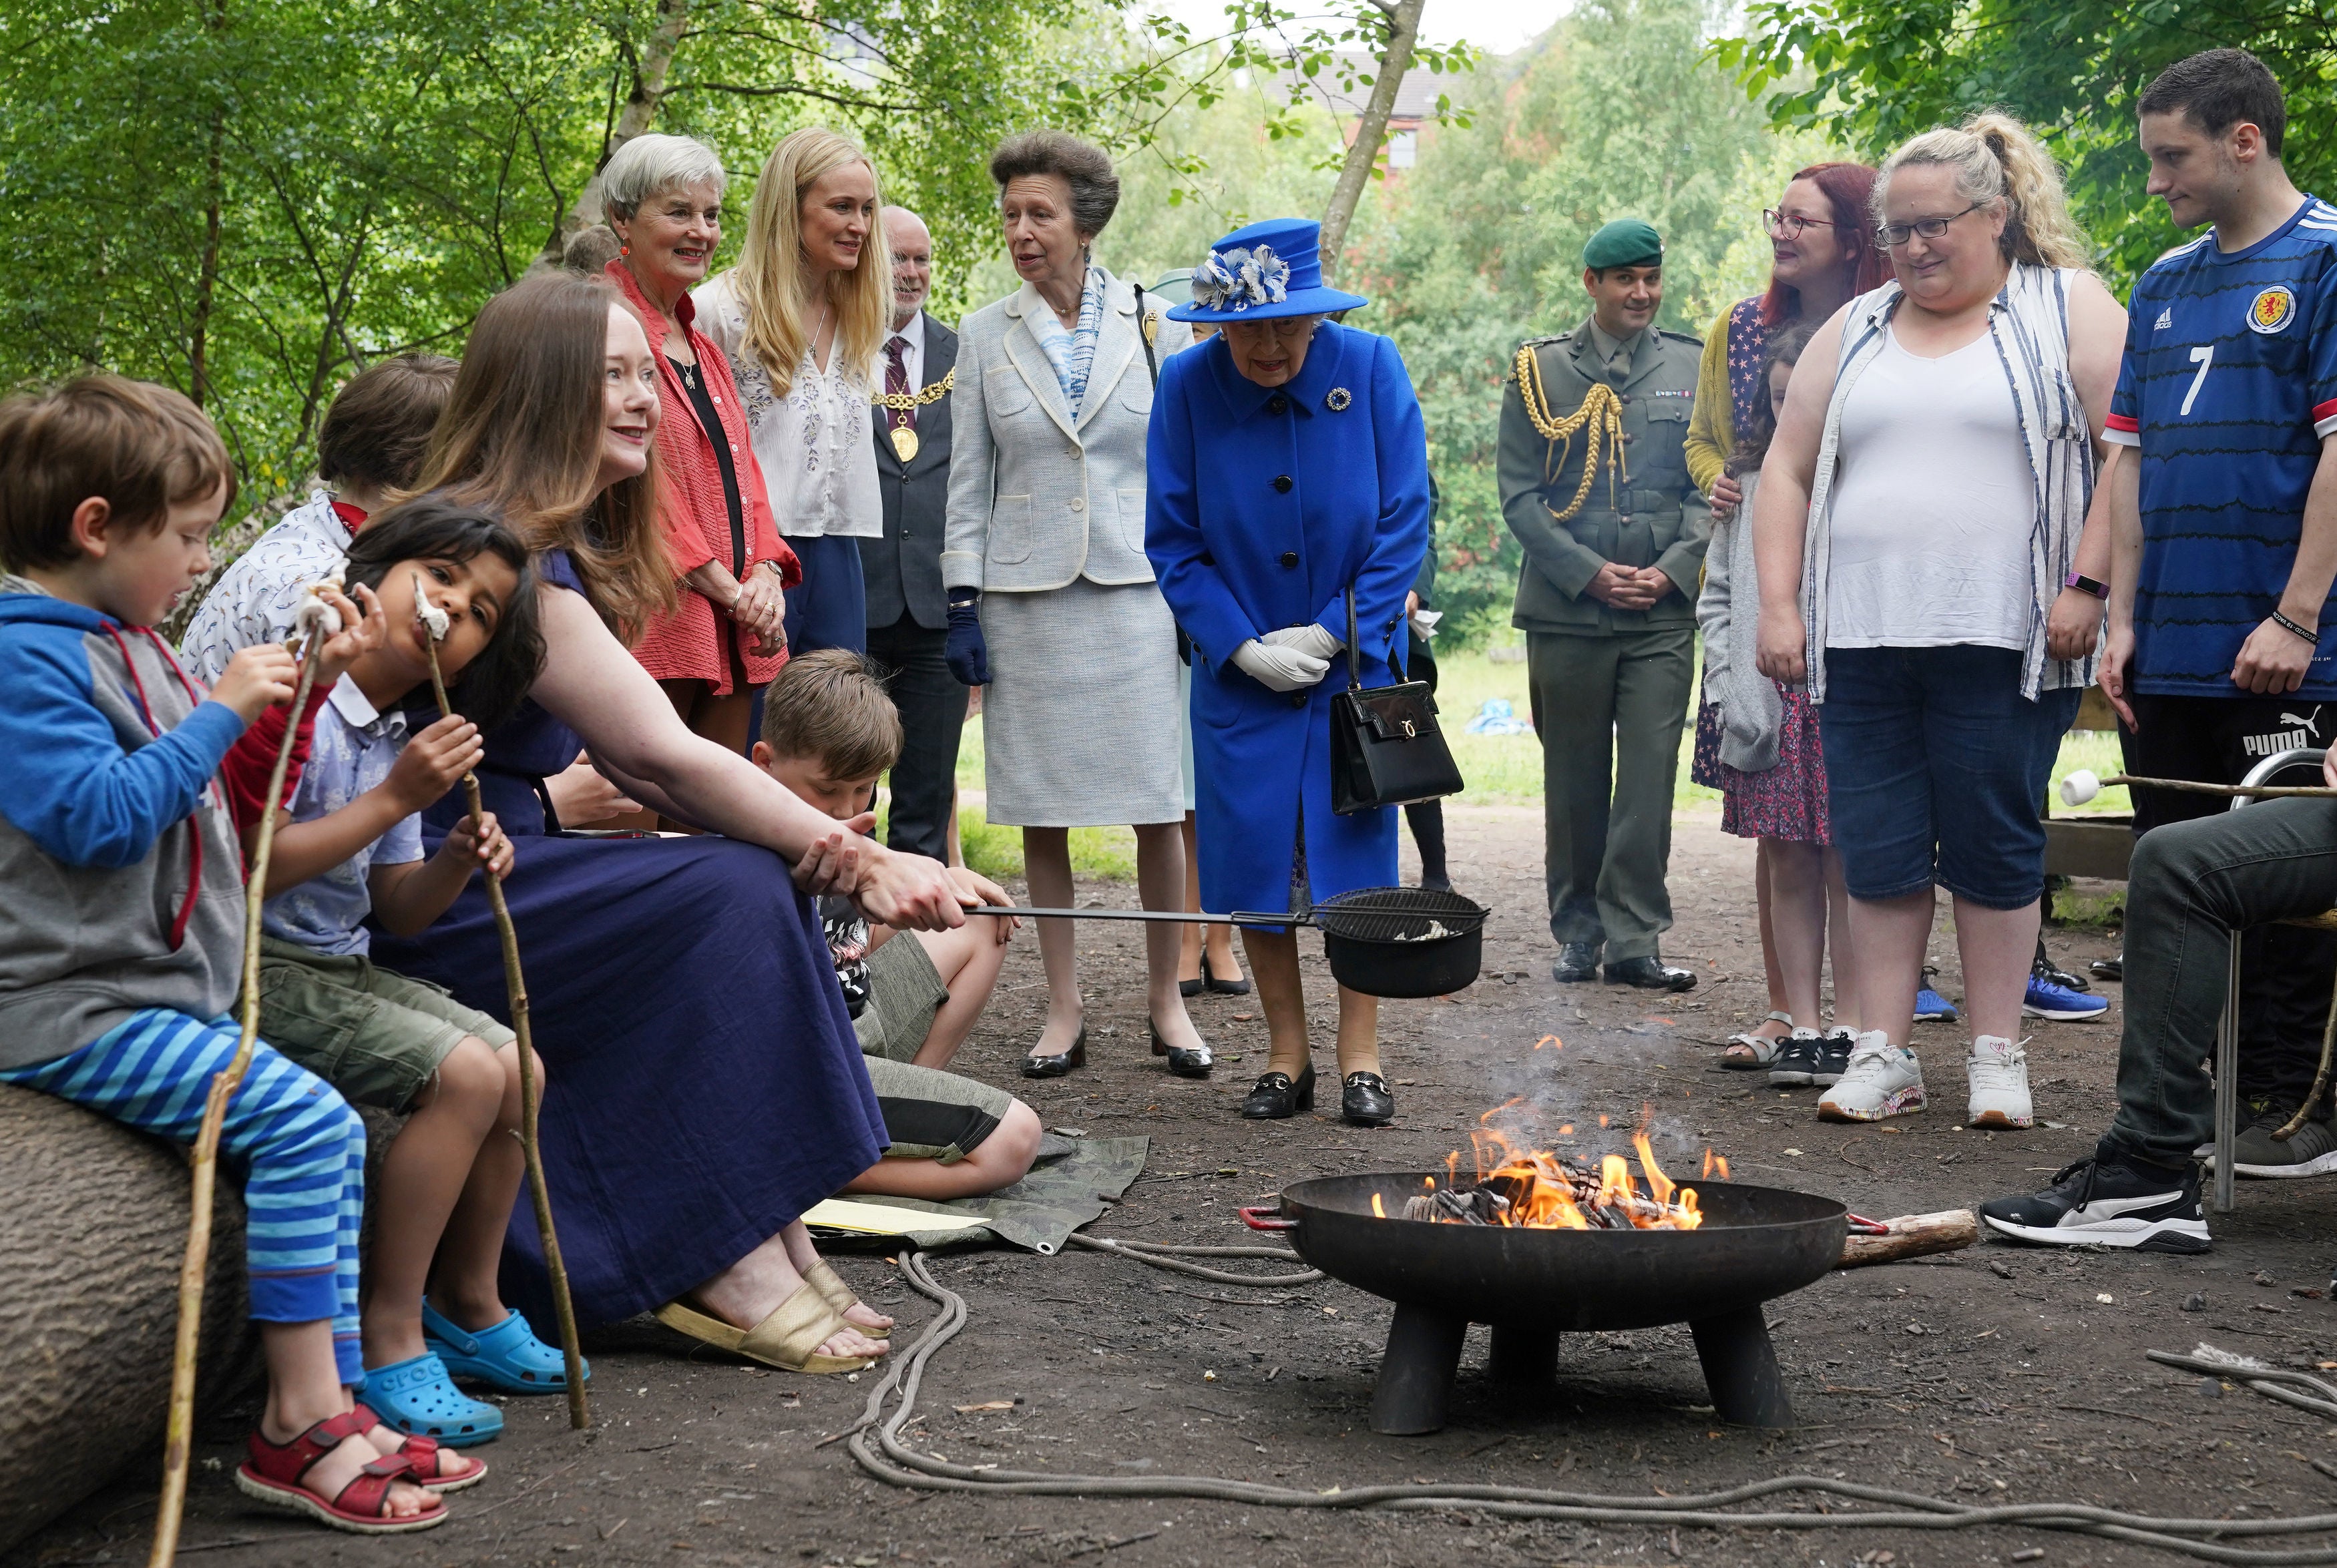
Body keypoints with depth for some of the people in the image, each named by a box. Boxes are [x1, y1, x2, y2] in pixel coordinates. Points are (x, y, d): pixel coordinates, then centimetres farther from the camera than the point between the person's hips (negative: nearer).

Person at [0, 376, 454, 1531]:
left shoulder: (127, 644, 17)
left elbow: (221, 792, 24)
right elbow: (102, 817, -25)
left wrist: (293, 701, 10)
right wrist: (221, 710, -19)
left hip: (165, 989, 11)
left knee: (331, 1134, 6)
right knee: (298, 1120, -21)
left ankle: (331, 1403, 9)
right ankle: (301, 1429, -15)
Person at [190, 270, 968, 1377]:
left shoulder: (564, 547, 14)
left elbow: (628, 762, 7)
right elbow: (658, 753, -21)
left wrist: (818, 847, -10)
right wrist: (856, 859, -15)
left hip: (499, 862, 9)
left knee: (762, 886, -6)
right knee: (730, 900, -20)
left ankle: (773, 1239, -7)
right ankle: (728, 1265, -15)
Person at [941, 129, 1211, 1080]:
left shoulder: (1155, 328, 4)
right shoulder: (984, 336, 6)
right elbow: (968, 480, 7)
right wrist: (963, 604, 0)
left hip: (1135, 588, -1)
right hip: (1024, 597, 1)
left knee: (1157, 806, 0)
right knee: (1040, 811, 4)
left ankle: (1166, 1002, 13)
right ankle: (1064, 1011, 14)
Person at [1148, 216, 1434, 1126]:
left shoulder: (1370, 368, -8)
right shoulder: (1187, 386, -7)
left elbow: (1404, 521, -6)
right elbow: (1172, 540, -3)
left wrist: (1338, 632, -11)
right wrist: (1242, 646, -11)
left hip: (1355, 659, -1)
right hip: (1241, 668, 1)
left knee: (1355, 849, -1)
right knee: (1253, 857, 2)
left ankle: (1360, 1060, 10)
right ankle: (1286, 1058, 16)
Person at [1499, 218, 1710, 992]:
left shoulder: (1693, 368, 10)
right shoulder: (1540, 371, 6)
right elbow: (1520, 494, 1)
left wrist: (1672, 570, -7)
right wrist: (1590, 573, -9)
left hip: (1664, 613, 0)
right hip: (1565, 611, 0)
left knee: (1649, 778, -5)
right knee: (1574, 782, 6)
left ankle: (1633, 937, 1)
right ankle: (1577, 930, 18)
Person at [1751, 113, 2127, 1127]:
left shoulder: (2068, 310, 4)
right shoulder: (1854, 331, 16)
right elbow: (1788, 471, 15)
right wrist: (1779, 607, 5)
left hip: (2002, 639, -3)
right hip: (1862, 642, 4)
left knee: (1993, 849, 1)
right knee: (1877, 850, 4)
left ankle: (1997, 1054, 13)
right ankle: (1882, 1054, 12)